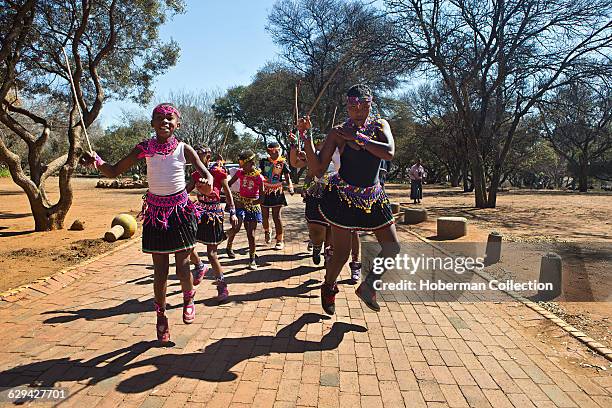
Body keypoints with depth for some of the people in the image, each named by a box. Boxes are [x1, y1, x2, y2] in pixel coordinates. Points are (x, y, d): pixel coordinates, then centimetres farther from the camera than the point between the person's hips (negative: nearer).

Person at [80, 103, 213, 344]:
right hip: (155, 212, 1)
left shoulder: (184, 149, -5)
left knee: (182, 266, -2)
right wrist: (96, 162, -20)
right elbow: (114, 171, 0)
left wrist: (207, 183, -36)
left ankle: (189, 298, 31)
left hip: (181, 210, -1)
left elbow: (206, 174, -12)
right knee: (160, 270, 6)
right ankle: (161, 316, 26)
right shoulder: (145, 149, -2)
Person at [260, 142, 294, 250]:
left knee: (276, 216, -6)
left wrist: (290, 187, -18)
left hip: (277, 192, -2)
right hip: (264, 192, 2)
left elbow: (287, 177, 0)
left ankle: (280, 240, 1)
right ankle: (267, 231, 43)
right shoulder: (264, 161, 2)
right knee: (265, 215, 12)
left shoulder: (282, 162, -1)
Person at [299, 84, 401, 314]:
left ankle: (367, 286, 29)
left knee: (393, 248, 5)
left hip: (373, 196, 4)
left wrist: (357, 137, -18)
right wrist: (306, 138, -19)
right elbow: (318, 170, -9)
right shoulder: (338, 133, -5)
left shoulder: (380, 125, 3)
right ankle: (329, 288, 33)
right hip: (342, 196, -4)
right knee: (341, 254, 1)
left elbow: (389, 153, -18)